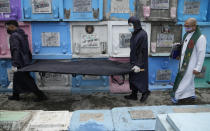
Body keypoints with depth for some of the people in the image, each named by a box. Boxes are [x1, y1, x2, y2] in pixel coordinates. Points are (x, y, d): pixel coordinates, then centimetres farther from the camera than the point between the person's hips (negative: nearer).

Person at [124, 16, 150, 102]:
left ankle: (145, 92, 24)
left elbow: (143, 51, -21)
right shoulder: (134, 34, 7)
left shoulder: (142, 34, -18)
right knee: (132, 77, 14)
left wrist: (138, 65, -23)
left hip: (140, 62, -9)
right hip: (133, 60, 9)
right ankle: (134, 95, 26)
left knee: (139, 77, 2)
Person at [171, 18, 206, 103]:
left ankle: (176, 96, 11)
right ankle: (191, 94, 34)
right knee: (189, 80, 19)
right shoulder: (187, 34, 7)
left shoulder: (200, 37, -18)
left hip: (191, 64, -8)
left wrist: (198, 68, -18)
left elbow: (201, 54, -18)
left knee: (184, 80, 0)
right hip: (184, 62, 8)